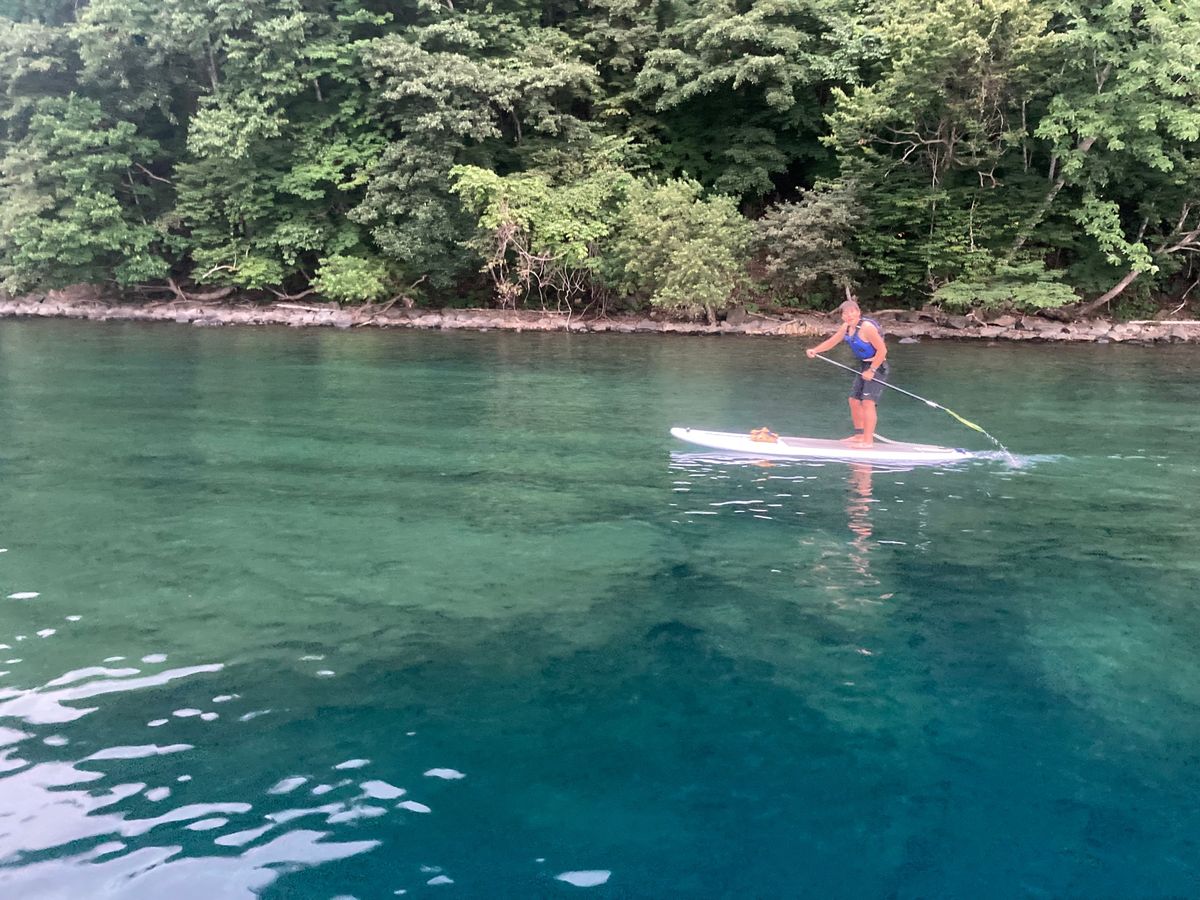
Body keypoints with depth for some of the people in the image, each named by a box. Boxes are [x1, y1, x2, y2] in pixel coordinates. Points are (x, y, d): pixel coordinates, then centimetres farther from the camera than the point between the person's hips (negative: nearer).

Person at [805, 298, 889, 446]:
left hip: (877, 367, -10)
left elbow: (882, 350, -23)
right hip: (864, 366, 10)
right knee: (854, 400, 14)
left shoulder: (867, 327, -22)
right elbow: (831, 341, 15)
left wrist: (872, 370, -22)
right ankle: (859, 435, 27)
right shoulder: (846, 327, 5)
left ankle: (868, 440, -16)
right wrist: (815, 350, -1)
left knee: (867, 401, -17)